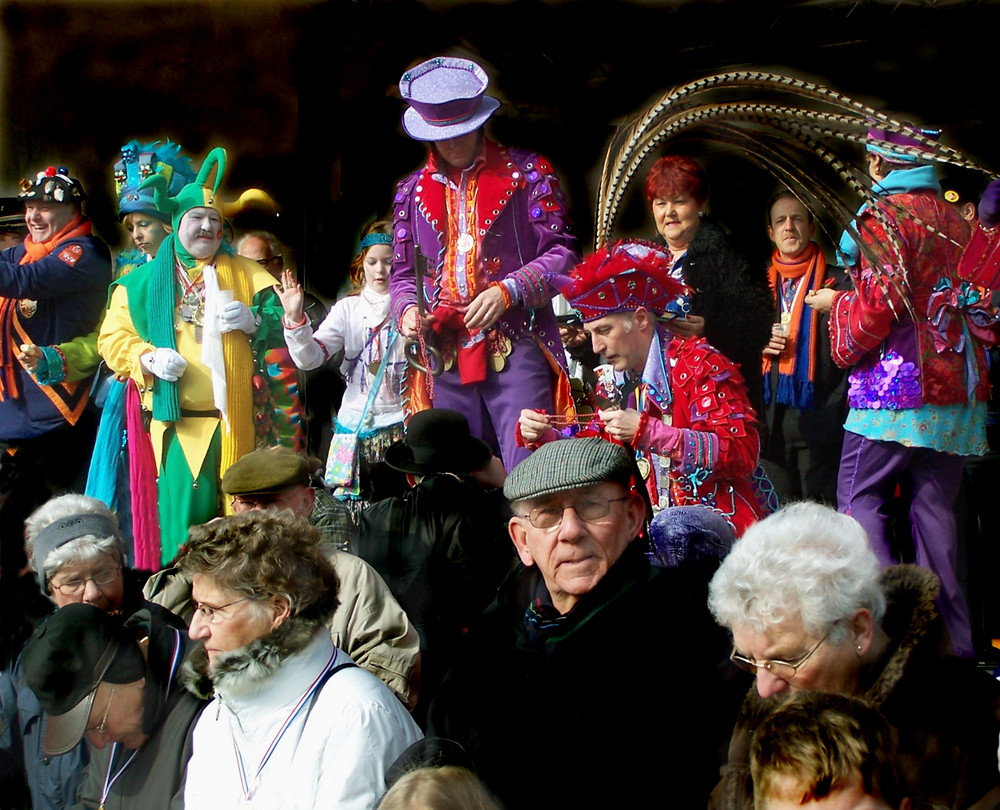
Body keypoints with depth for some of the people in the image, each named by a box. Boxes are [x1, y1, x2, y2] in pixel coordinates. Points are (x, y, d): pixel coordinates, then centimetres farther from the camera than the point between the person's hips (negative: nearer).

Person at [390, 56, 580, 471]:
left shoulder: (526, 172, 6)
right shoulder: (412, 191, 19)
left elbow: (561, 253, 1)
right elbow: (402, 273, 23)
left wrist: (506, 292, -14)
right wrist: (408, 310, 1)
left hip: (517, 348, -4)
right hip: (445, 359, 4)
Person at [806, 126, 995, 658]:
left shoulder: (883, 216, -8)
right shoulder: (956, 221, 12)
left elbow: (881, 303, -15)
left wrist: (837, 304, 3)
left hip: (896, 386, -6)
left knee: (859, 498, 1)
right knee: (935, 505, 9)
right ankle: (952, 632, 8)